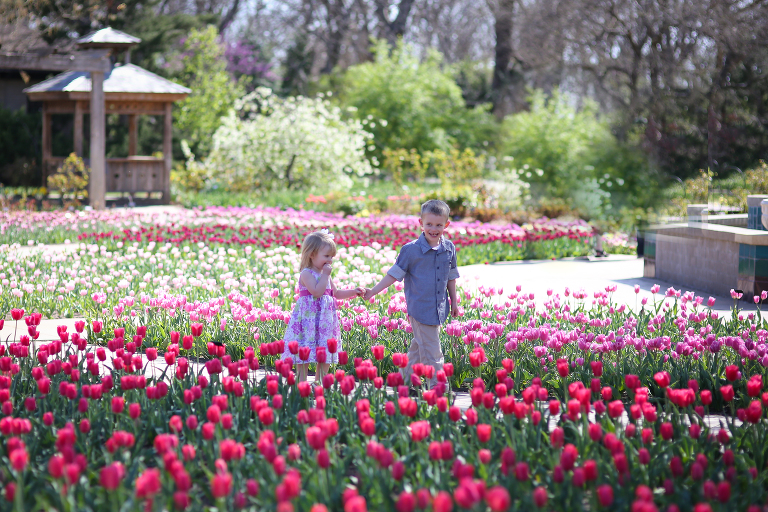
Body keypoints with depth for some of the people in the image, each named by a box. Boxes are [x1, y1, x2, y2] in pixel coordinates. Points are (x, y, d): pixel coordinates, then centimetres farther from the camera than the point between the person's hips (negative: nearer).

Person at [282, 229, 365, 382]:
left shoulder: (325, 274, 14)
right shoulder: (306, 274, -12)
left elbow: (336, 293, 22)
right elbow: (317, 291, -25)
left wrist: (353, 292, 10)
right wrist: (325, 275, -18)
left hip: (325, 319, 8)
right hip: (308, 318, -8)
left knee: (325, 355, 9)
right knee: (304, 352, -4)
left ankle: (320, 382, 17)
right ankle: (301, 382, 1)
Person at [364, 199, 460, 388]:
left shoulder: (449, 249, 4)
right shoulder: (411, 250, -11)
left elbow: (451, 277, 17)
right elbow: (394, 274, -5)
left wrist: (454, 302, 21)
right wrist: (373, 291, -9)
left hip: (439, 309, 5)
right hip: (420, 308, -5)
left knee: (419, 347, 17)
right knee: (432, 351, -7)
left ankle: (406, 382, 29)